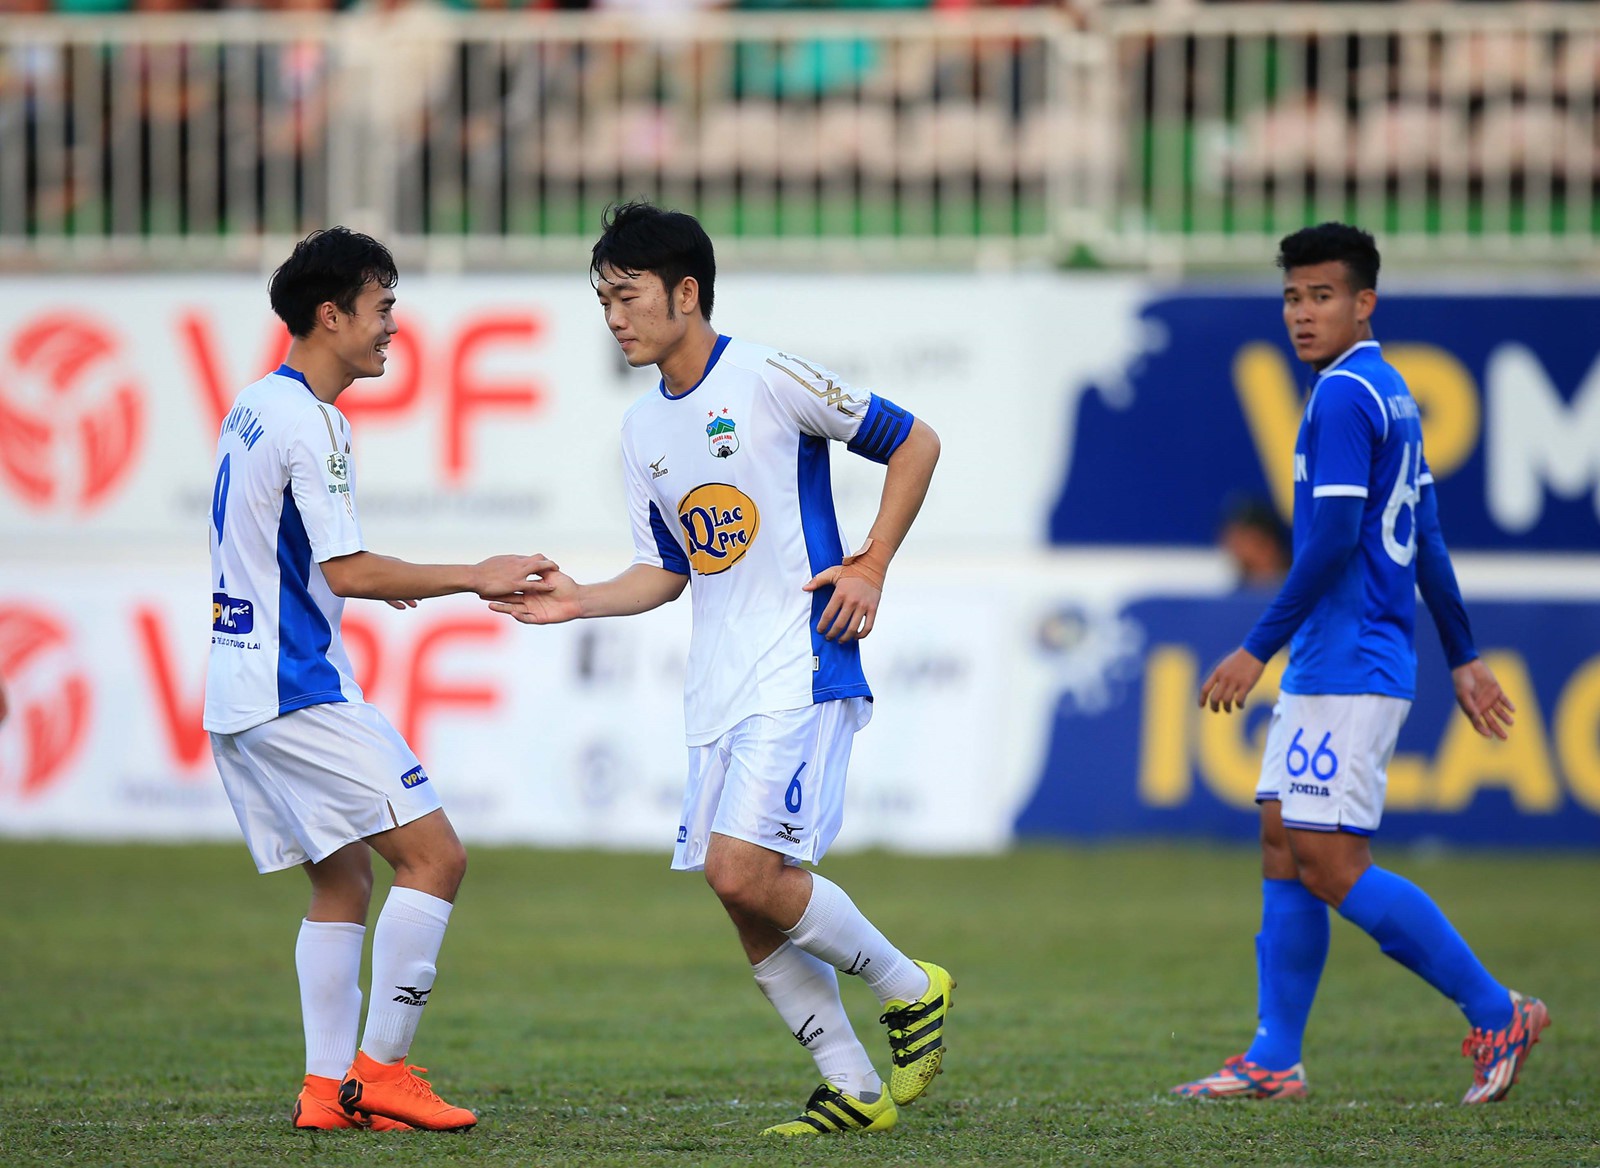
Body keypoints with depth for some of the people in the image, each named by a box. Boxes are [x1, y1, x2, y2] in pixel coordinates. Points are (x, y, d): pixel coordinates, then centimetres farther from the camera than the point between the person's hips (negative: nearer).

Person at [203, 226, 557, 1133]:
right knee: (435, 855, -8)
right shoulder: (312, 423, -15)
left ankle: (327, 1087, 6)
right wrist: (475, 578, -13)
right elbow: (348, 572, -19)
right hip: (299, 686, -10)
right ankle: (379, 1068, -8)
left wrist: (376, 581, 30)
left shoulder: (254, 408, 15)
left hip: (240, 683, 10)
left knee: (344, 878, 13)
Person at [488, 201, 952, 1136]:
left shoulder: (769, 379, -9)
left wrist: (872, 566, -8)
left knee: (743, 872, -20)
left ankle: (908, 988, 0)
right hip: (717, 690, 8)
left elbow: (915, 443, -2)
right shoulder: (645, 429, 13)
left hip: (802, 671, -8)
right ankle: (855, 1090, 12)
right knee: (751, 913, 3)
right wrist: (579, 601, 4)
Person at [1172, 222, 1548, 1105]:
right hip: (1323, 667, 10)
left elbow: (1332, 540, -20)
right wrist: (1462, 657, 24)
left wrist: (1258, 649, -17)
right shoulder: (1389, 394, 16)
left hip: (1349, 666, -10)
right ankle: (1275, 1060, 9)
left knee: (1330, 865, -10)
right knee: (1284, 847, 8)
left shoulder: (1344, 395, -14)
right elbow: (1425, 537, 21)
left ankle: (1496, 1014, -5)